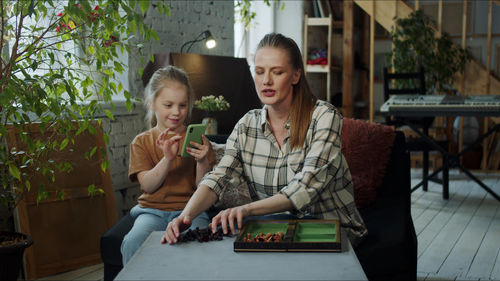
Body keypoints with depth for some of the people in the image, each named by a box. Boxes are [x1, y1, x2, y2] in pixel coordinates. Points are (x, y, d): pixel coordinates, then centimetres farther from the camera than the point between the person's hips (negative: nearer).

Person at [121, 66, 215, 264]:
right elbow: (148, 185, -4)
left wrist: (202, 162, -18)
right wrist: (168, 158, -19)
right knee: (134, 242, -30)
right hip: (153, 210, 1)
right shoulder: (141, 142, 8)